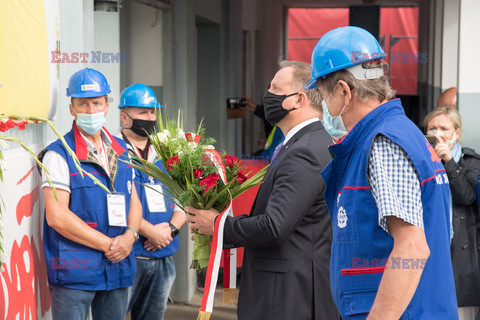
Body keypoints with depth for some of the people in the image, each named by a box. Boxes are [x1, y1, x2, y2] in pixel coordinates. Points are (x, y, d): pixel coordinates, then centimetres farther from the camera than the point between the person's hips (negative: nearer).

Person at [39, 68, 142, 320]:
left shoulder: (120, 151, 14)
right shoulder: (59, 154, -7)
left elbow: (134, 201, 18)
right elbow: (56, 216, -14)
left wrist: (130, 235, -4)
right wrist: (107, 244, -12)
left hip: (118, 269, 6)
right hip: (74, 272, -6)